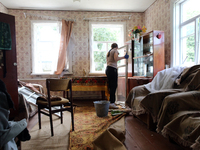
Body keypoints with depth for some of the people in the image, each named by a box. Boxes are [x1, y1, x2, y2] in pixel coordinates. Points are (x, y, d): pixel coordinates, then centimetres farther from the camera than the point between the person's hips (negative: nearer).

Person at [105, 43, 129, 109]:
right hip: (113, 68, -8)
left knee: (110, 86, 7)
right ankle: (112, 103, -13)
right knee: (114, 86, -10)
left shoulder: (109, 52, 24)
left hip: (107, 68, 8)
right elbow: (115, 59, -15)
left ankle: (111, 102, 9)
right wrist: (123, 57, -4)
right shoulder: (115, 51, 2)